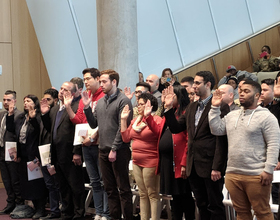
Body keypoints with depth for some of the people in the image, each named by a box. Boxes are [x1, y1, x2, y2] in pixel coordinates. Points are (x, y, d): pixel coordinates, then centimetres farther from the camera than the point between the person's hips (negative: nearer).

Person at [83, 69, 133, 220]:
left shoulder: (123, 100, -8)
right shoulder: (100, 102, 13)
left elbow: (123, 127, -14)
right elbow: (93, 124, 14)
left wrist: (114, 149, -16)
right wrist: (86, 107, 3)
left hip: (119, 151, -7)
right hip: (103, 150, 7)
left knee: (123, 188, -1)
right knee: (110, 188, 13)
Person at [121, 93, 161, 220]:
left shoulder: (156, 119, -10)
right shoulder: (135, 120, 13)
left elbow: (158, 132, -30)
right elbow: (126, 138, 9)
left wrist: (148, 117, -36)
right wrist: (123, 119, 5)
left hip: (150, 163, -8)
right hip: (137, 162, 8)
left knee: (152, 195, -2)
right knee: (143, 194, 14)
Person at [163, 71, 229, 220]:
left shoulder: (220, 106, -10)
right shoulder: (192, 107, 15)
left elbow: (222, 139, -15)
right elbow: (176, 128, 15)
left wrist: (217, 167, -18)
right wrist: (169, 108, 3)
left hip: (210, 165, -7)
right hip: (194, 166, 7)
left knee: (215, 206, 2)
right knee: (201, 206, 14)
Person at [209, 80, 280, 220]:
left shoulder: (266, 117, -7)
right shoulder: (231, 115, 13)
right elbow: (216, 130, 7)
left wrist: (268, 170, -16)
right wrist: (215, 108, 2)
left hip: (256, 176, -6)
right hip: (232, 174, 6)